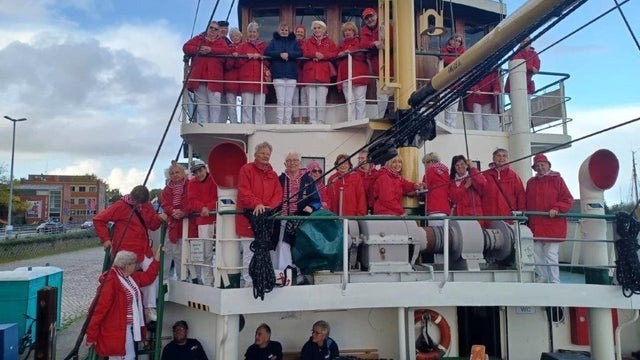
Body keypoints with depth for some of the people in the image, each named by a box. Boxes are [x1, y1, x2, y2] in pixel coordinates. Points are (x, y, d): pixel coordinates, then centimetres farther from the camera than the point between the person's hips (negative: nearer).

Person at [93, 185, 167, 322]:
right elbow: (98, 220, -5)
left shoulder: (147, 206, 7)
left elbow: (152, 225, 11)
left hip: (143, 250, 4)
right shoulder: (120, 206, -8)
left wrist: (159, 218, -10)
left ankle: (149, 307, -6)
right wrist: (105, 239, -10)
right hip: (125, 251, -4)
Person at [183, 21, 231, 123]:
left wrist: (211, 50, -14)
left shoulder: (221, 41, 18)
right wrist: (198, 49, -11)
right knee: (201, 102, -1)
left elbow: (225, 51, -4)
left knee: (215, 102, -10)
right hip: (199, 76, 2)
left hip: (214, 76, -1)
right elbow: (186, 47, 7)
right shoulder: (199, 39, 19)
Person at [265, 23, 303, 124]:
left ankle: (288, 123, 4)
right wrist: (280, 54, -14)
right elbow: (266, 52, -2)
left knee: (289, 102, 1)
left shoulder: (293, 41, 14)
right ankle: (280, 123, -2)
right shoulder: (274, 41, 13)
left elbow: (300, 52, -1)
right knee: (280, 101, -4)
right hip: (278, 75, -1)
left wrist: (288, 54, -15)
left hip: (291, 75, 1)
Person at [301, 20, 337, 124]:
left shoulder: (329, 42, 16)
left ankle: (321, 122, 0)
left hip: (323, 74, -1)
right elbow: (303, 53, 1)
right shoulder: (307, 42, 18)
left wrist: (323, 55, -13)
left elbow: (334, 53, 0)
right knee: (311, 101, -2)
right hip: (310, 74, 1)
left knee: (322, 101, -5)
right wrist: (315, 54, -12)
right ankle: (312, 122, 1)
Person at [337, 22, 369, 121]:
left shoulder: (359, 41, 9)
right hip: (345, 75, 5)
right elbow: (337, 60, 24)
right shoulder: (342, 45, 25)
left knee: (360, 100, -8)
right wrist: (340, 55, 4)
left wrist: (351, 52, -13)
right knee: (350, 101, 0)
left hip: (358, 74, -4)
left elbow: (363, 56, -5)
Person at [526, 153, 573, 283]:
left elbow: (568, 199, -3)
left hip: (553, 225, -5)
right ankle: (542, 278, 24)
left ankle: (555, 282, 3)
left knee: (551, 255, -6)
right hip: (535, 225, 5)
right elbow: (527, 203, 17)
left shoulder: (557, 180, 1)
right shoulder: (531, 182, 13)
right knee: (536, 253, 8)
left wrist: (556, 209, -17)